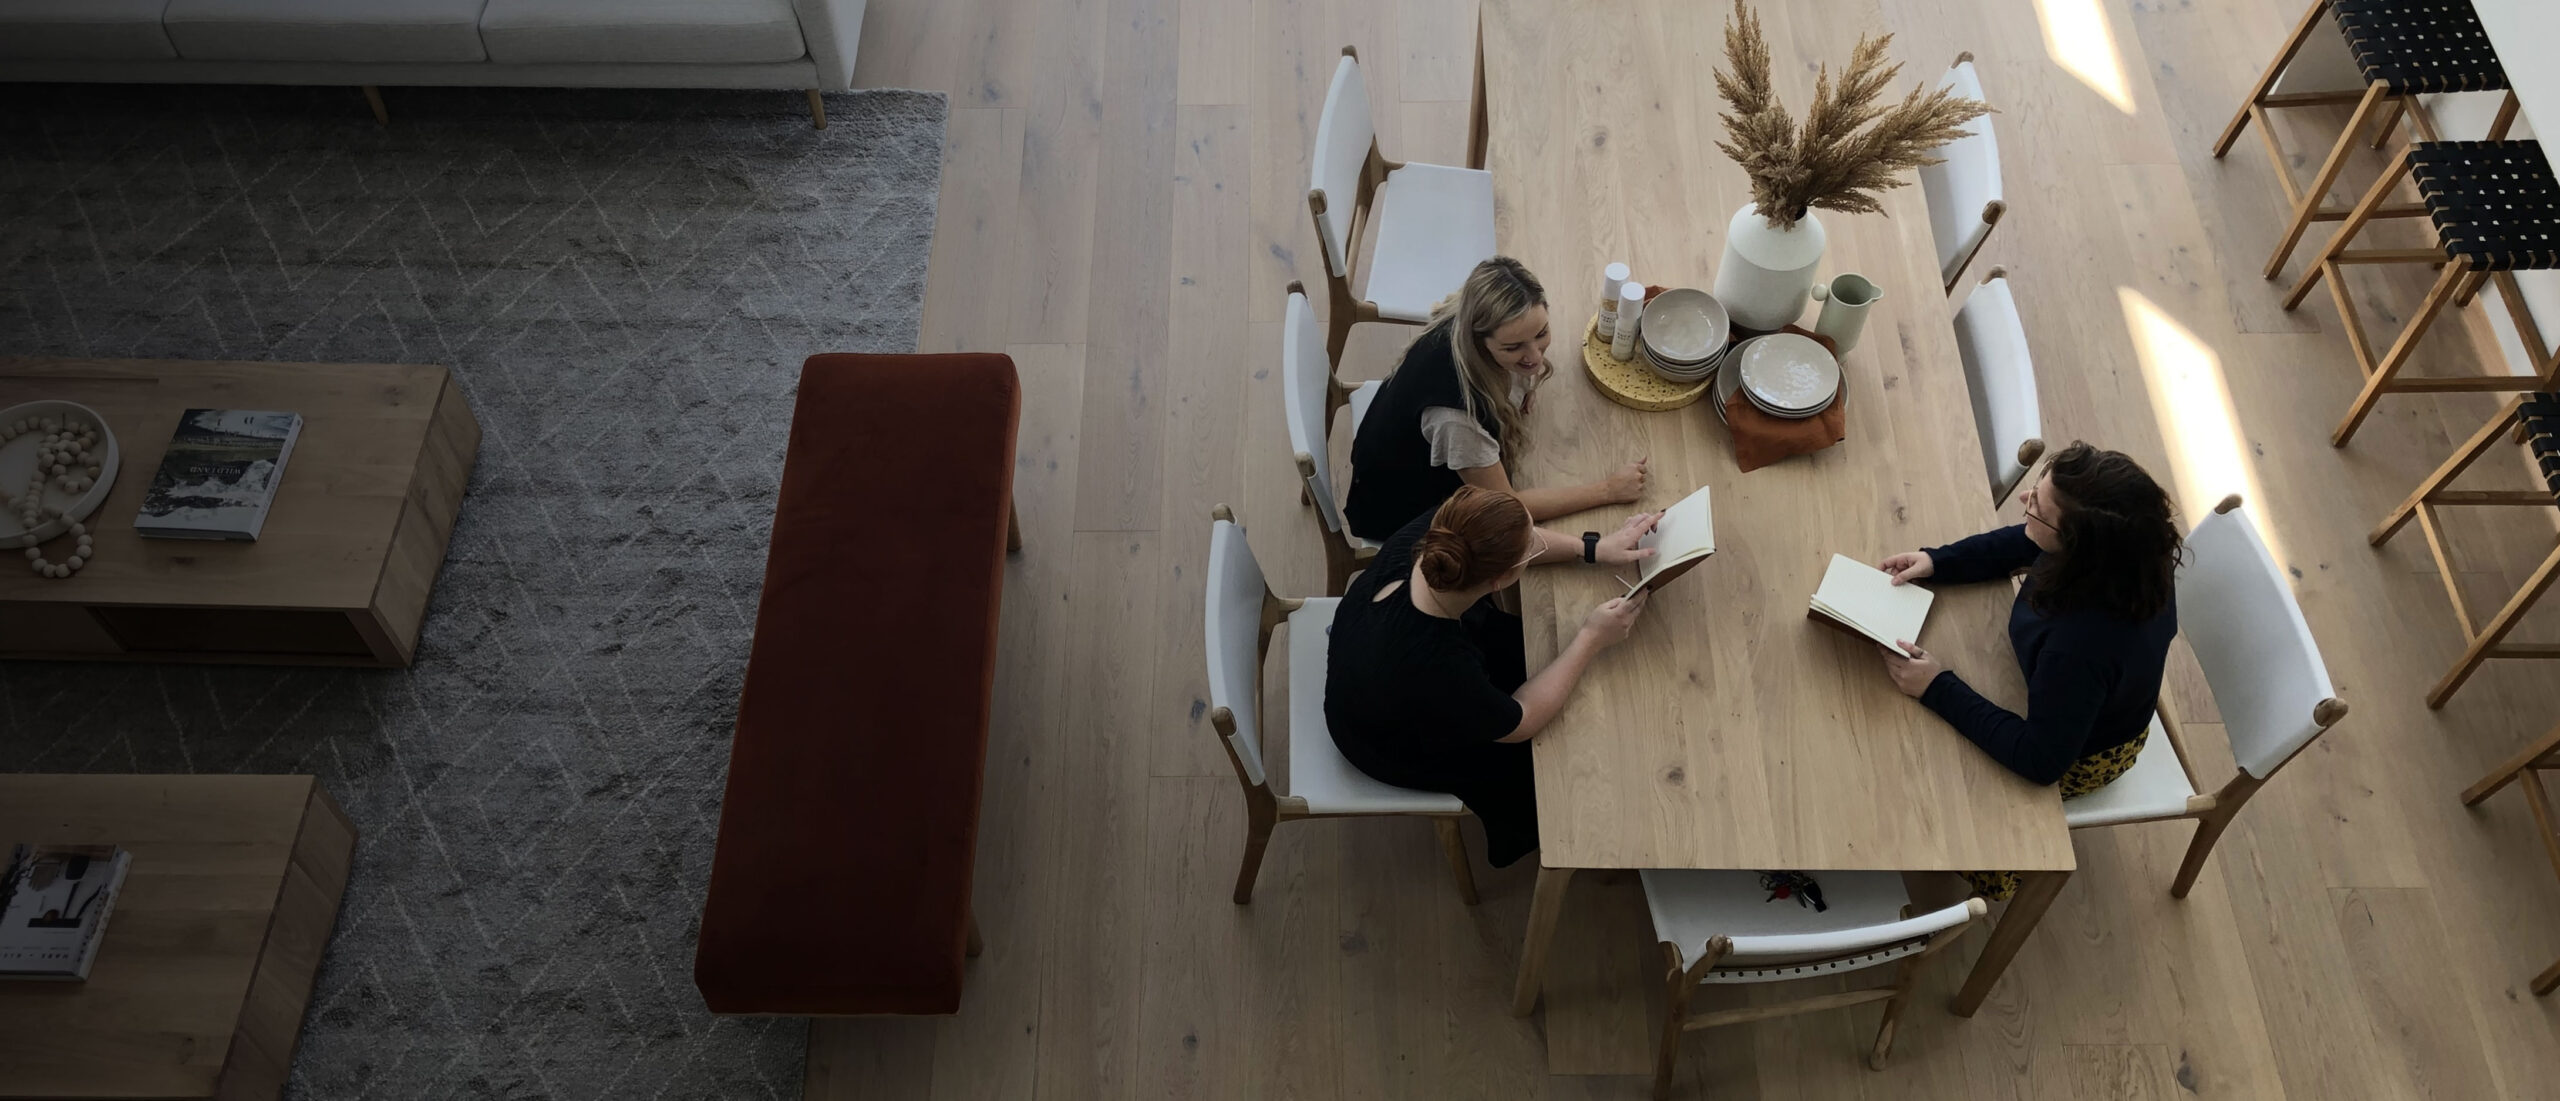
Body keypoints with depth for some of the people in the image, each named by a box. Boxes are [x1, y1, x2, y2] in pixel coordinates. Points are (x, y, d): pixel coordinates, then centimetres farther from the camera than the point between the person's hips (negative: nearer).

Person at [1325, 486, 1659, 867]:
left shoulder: (1432, 536, -32)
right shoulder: (1438, 669, -46)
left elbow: (1499, 540, -7)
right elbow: (1519, 722, -24)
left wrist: (1594, 550, -12)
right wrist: (1592, 640, -20)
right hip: (1407, 751, -5)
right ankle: (1520, 832, 47)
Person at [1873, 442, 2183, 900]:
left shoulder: (2082, 643, -48)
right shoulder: (2127, 550, -26)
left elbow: (2040, 760, -35)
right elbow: (2023, 544, -4)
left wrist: (1939, 689, -34)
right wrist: (1937, 561, -14)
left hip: (2080, 755, -7)